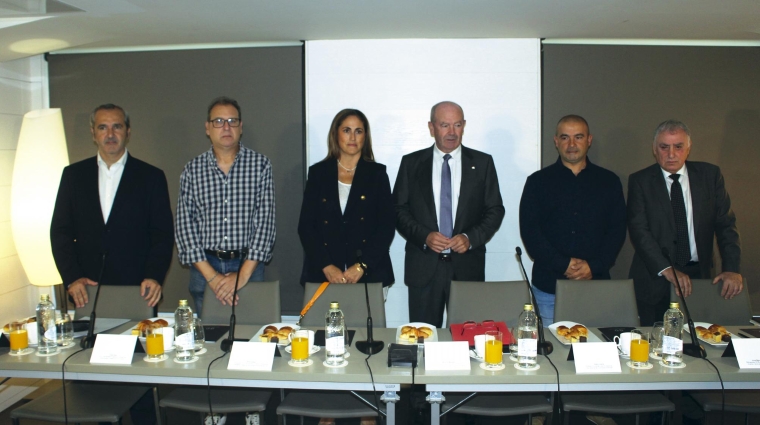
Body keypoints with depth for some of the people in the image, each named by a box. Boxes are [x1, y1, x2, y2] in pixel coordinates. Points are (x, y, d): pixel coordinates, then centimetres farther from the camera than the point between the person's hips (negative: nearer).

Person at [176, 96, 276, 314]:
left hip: (249, 264, -1)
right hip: (204, 266, 1)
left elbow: (265, 220, -6)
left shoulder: (260, 164, -1)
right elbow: (185, 225, -1)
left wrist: (244, 273, -12)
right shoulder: (193, 169, 3)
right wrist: (211, 275, -10)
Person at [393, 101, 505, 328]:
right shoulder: (411, 163, 5)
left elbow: (495, 210, 6)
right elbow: (399, 209, 4)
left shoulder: (482, 163, 6)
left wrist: (470, 238, -10)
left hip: (467, 266, 0)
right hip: (423, 266, 0)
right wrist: (424, 236, -11)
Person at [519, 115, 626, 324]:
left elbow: (618, 230, 6)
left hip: (596, 285, 1)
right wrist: (563, 265, -13)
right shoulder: (538, 181, 4)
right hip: (549, 287, -1)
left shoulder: (609, 181, 10)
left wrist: (594, 266, -9)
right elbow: (529, 232, -3)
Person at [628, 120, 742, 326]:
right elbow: (638, 230, -9)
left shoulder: (710, 175, 6)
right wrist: (667, 269, -20)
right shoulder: (640, 181, -1)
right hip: (654, 279, -2)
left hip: (699, 277, 2)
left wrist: (732, 268, -9)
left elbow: (726, 223, 4)